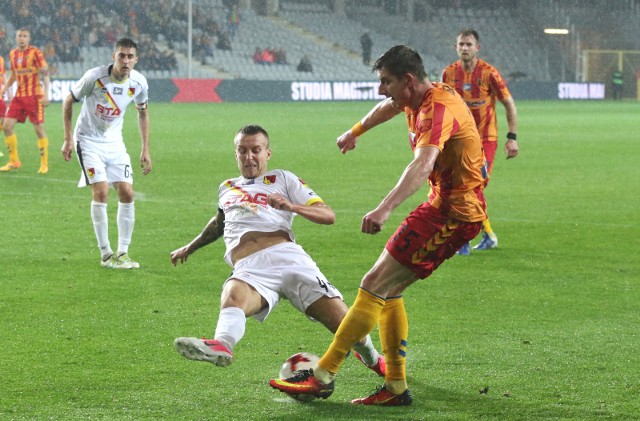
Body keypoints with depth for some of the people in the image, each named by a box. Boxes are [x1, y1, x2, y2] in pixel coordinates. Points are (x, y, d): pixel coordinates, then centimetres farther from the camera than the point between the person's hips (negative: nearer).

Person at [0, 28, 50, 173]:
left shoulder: (35, 52, -8)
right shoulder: (13, 54, 10)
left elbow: (45, 73, -9)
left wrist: (46, 94, -18)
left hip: (34, 96, -6)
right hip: (19, 95, 6)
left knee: (39, 128, -5)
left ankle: (44, 164, 6)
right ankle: (14, 161, 10)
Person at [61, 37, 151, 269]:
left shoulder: (139, 82, -9)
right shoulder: (95, 76, -21)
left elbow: (142, 112, 10)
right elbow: (68, 101, -7)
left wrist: (145, 150, 7)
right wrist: (68, 139, -8)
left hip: (115, 142, 5)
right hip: (89, 140, -4)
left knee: (127, 193, -4)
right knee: (101, 192, -16)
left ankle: (123, 252, 5)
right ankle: (105, 254, -7)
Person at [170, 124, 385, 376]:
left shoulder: (282, 179, 22)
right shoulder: (226, 189, 34)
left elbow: (328, 215, 12)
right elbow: (219, 222, 56)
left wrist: (292, 207, -7)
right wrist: (190, 248, 66)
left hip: (286, 255, -1)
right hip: (249, 270, 2)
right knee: (233, 295, -38)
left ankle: (373, 359, 20)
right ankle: (222, 344, -69)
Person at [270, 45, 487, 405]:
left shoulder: (439, 108, -22)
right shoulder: (418, 99, 9)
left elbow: (422, 165, -40)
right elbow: (389, 107, 35)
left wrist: (385, 210, -52)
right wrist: (356, 131, 51)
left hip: (452, 213, -10)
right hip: (447, 204, 10)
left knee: (375, 285, -12)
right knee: (388, 289, 10)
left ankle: (323, 376, -10)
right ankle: (396, 388, 12)